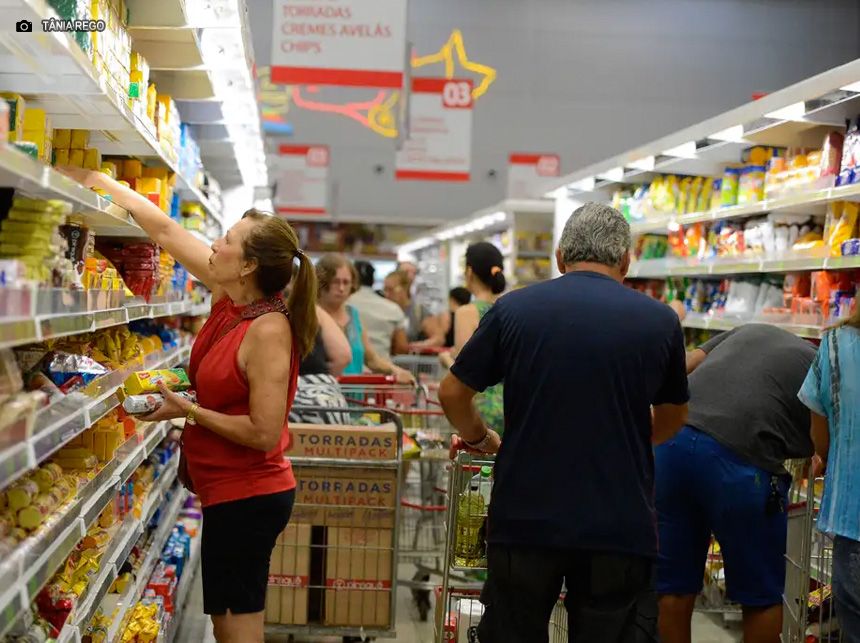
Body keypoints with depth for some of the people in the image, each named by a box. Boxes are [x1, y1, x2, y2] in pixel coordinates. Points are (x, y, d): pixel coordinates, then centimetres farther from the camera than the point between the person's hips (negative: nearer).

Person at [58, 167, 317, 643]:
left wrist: (187, 410, -17)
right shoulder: (229, 298, 1)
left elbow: (264, 433, -25)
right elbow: (164, 230, 7)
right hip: (234, 490, 9)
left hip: (248, 496, -9)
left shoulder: (268, 331, -23)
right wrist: (94, 179, 10)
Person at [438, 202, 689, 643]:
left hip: (525, 519, 0)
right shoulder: (660, 320, 1)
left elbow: (452, 393, 4)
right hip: (620, 525, 0)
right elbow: (672, 418, 15)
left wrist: (479, 438, 23)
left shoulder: (513, 308, -2)